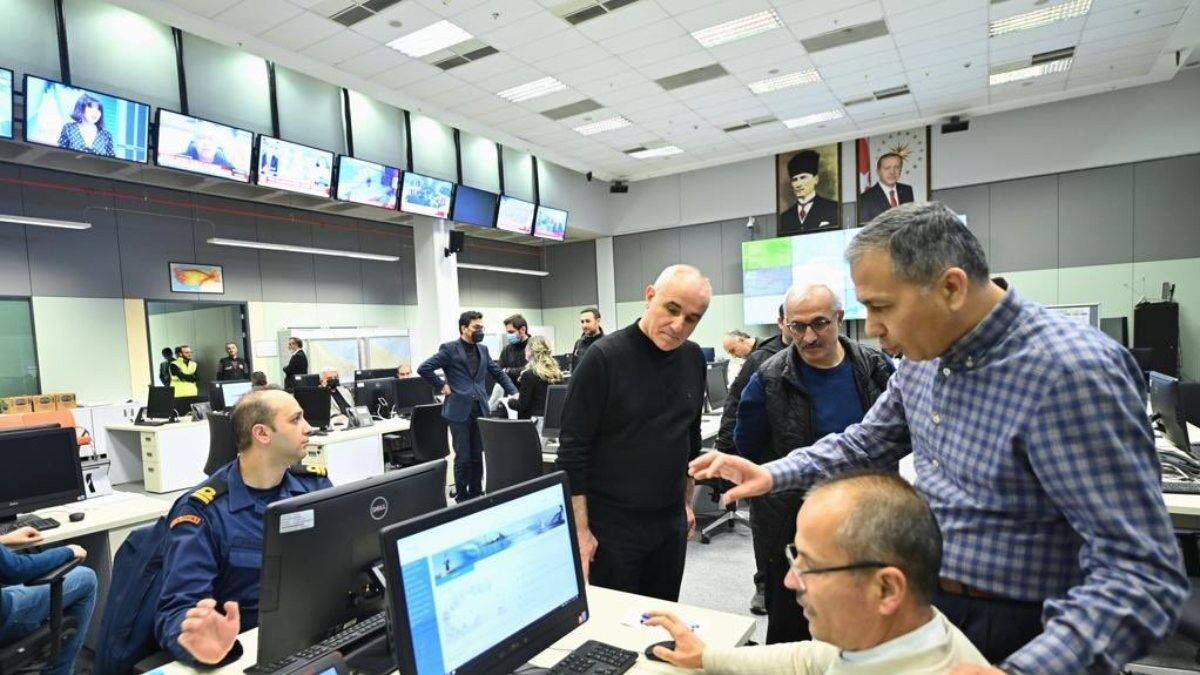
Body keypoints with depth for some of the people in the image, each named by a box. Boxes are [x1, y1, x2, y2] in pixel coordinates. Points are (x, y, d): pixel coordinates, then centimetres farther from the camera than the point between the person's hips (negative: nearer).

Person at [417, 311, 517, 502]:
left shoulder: (483, 349, 13)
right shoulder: (449, 349, -5)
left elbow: (499, 373, 19)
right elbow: (423, 368, -11)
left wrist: (513, 392, 10)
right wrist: (441, 386, -8)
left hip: (480, 410, 5)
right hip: (459, 411, -5)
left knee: (477, 456, 11)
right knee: (463, 458, 0)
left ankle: (476, 495, 23)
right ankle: (462, 499, 14)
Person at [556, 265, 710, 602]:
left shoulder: (693, 358, 1)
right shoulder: (604, 357, -17)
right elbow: (572, 449, -16)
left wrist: (686, 501, 14)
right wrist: (580, 530, -16)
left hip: (670, 521, 6)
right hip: (611, 522, -5)